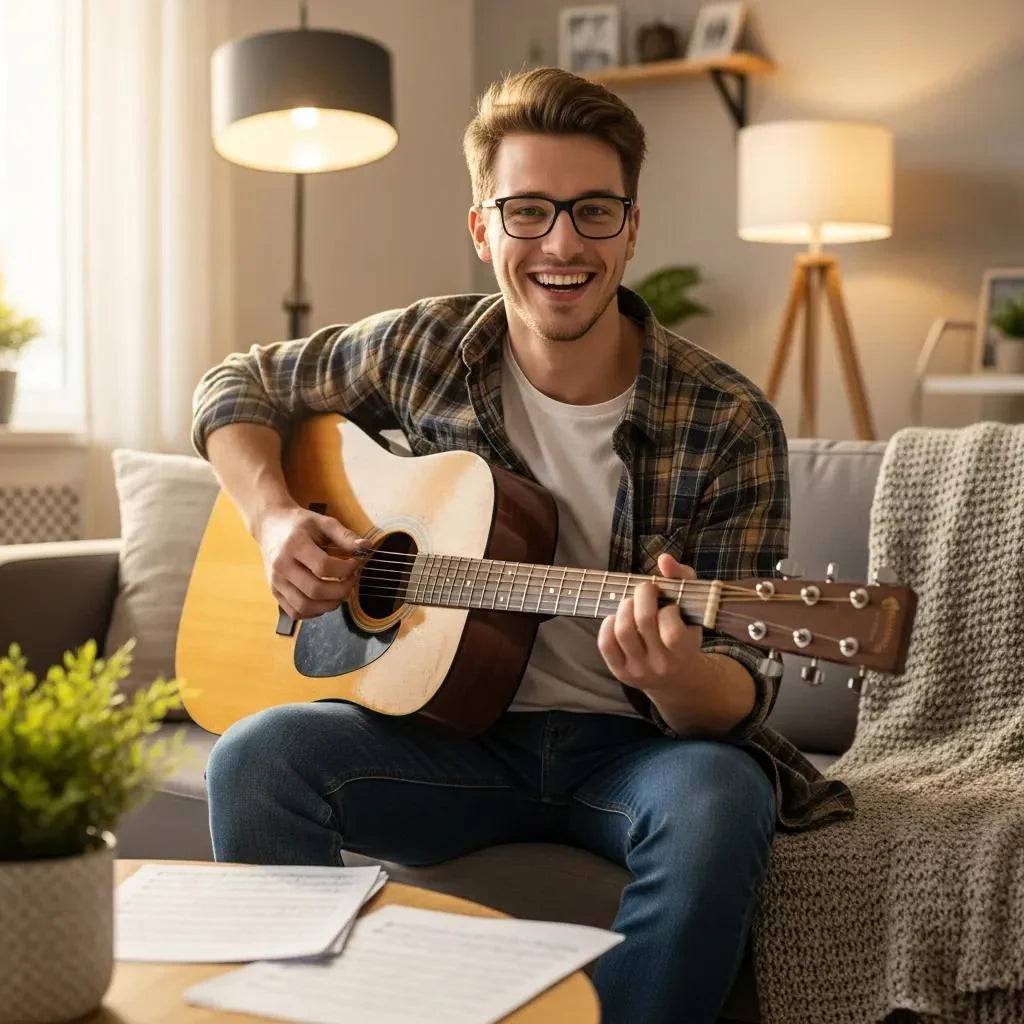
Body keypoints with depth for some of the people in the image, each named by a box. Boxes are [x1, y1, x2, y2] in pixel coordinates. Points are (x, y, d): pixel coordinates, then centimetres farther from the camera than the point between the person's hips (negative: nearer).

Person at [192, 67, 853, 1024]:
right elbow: (239, 386, 12)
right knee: (255, 757, -25)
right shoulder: (426, 349, -3)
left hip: (636, 742, -1)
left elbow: (736, 699, -11)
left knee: (720, 801, -35)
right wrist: (274, 518, -7)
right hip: (453, 730, 2)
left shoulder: (728, 426, -11)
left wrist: (676, 675, -35)